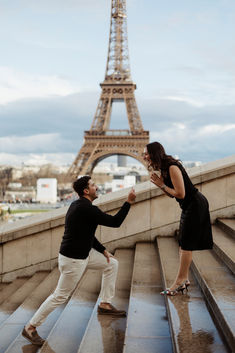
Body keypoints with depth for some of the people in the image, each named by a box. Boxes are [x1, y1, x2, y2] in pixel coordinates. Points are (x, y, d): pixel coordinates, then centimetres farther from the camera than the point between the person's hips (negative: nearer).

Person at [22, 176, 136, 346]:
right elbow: (115, 222, -21)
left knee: (112, 264, 15)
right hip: (73, 260, -10)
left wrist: (103, 250, 15)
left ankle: (105, 304, 25)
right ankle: (30, 328, 12)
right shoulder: (87, 209, -24)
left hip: (83, 253, 10)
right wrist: (129, 202, -14)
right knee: (60, 296, 1)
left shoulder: (78, 205, 7)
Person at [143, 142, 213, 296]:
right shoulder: (163, 168, 8)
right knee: (183, 243, 11)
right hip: (190, 206, 10)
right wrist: (159, 183, -4)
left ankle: (180, 281, 2)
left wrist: (162, 185, -14)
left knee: (186, 244, -5)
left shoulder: (172, 167, -22)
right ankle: (184, 279, 18)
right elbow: (172, 194, 11)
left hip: (196, 205, -10)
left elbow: (180, 194, -23)